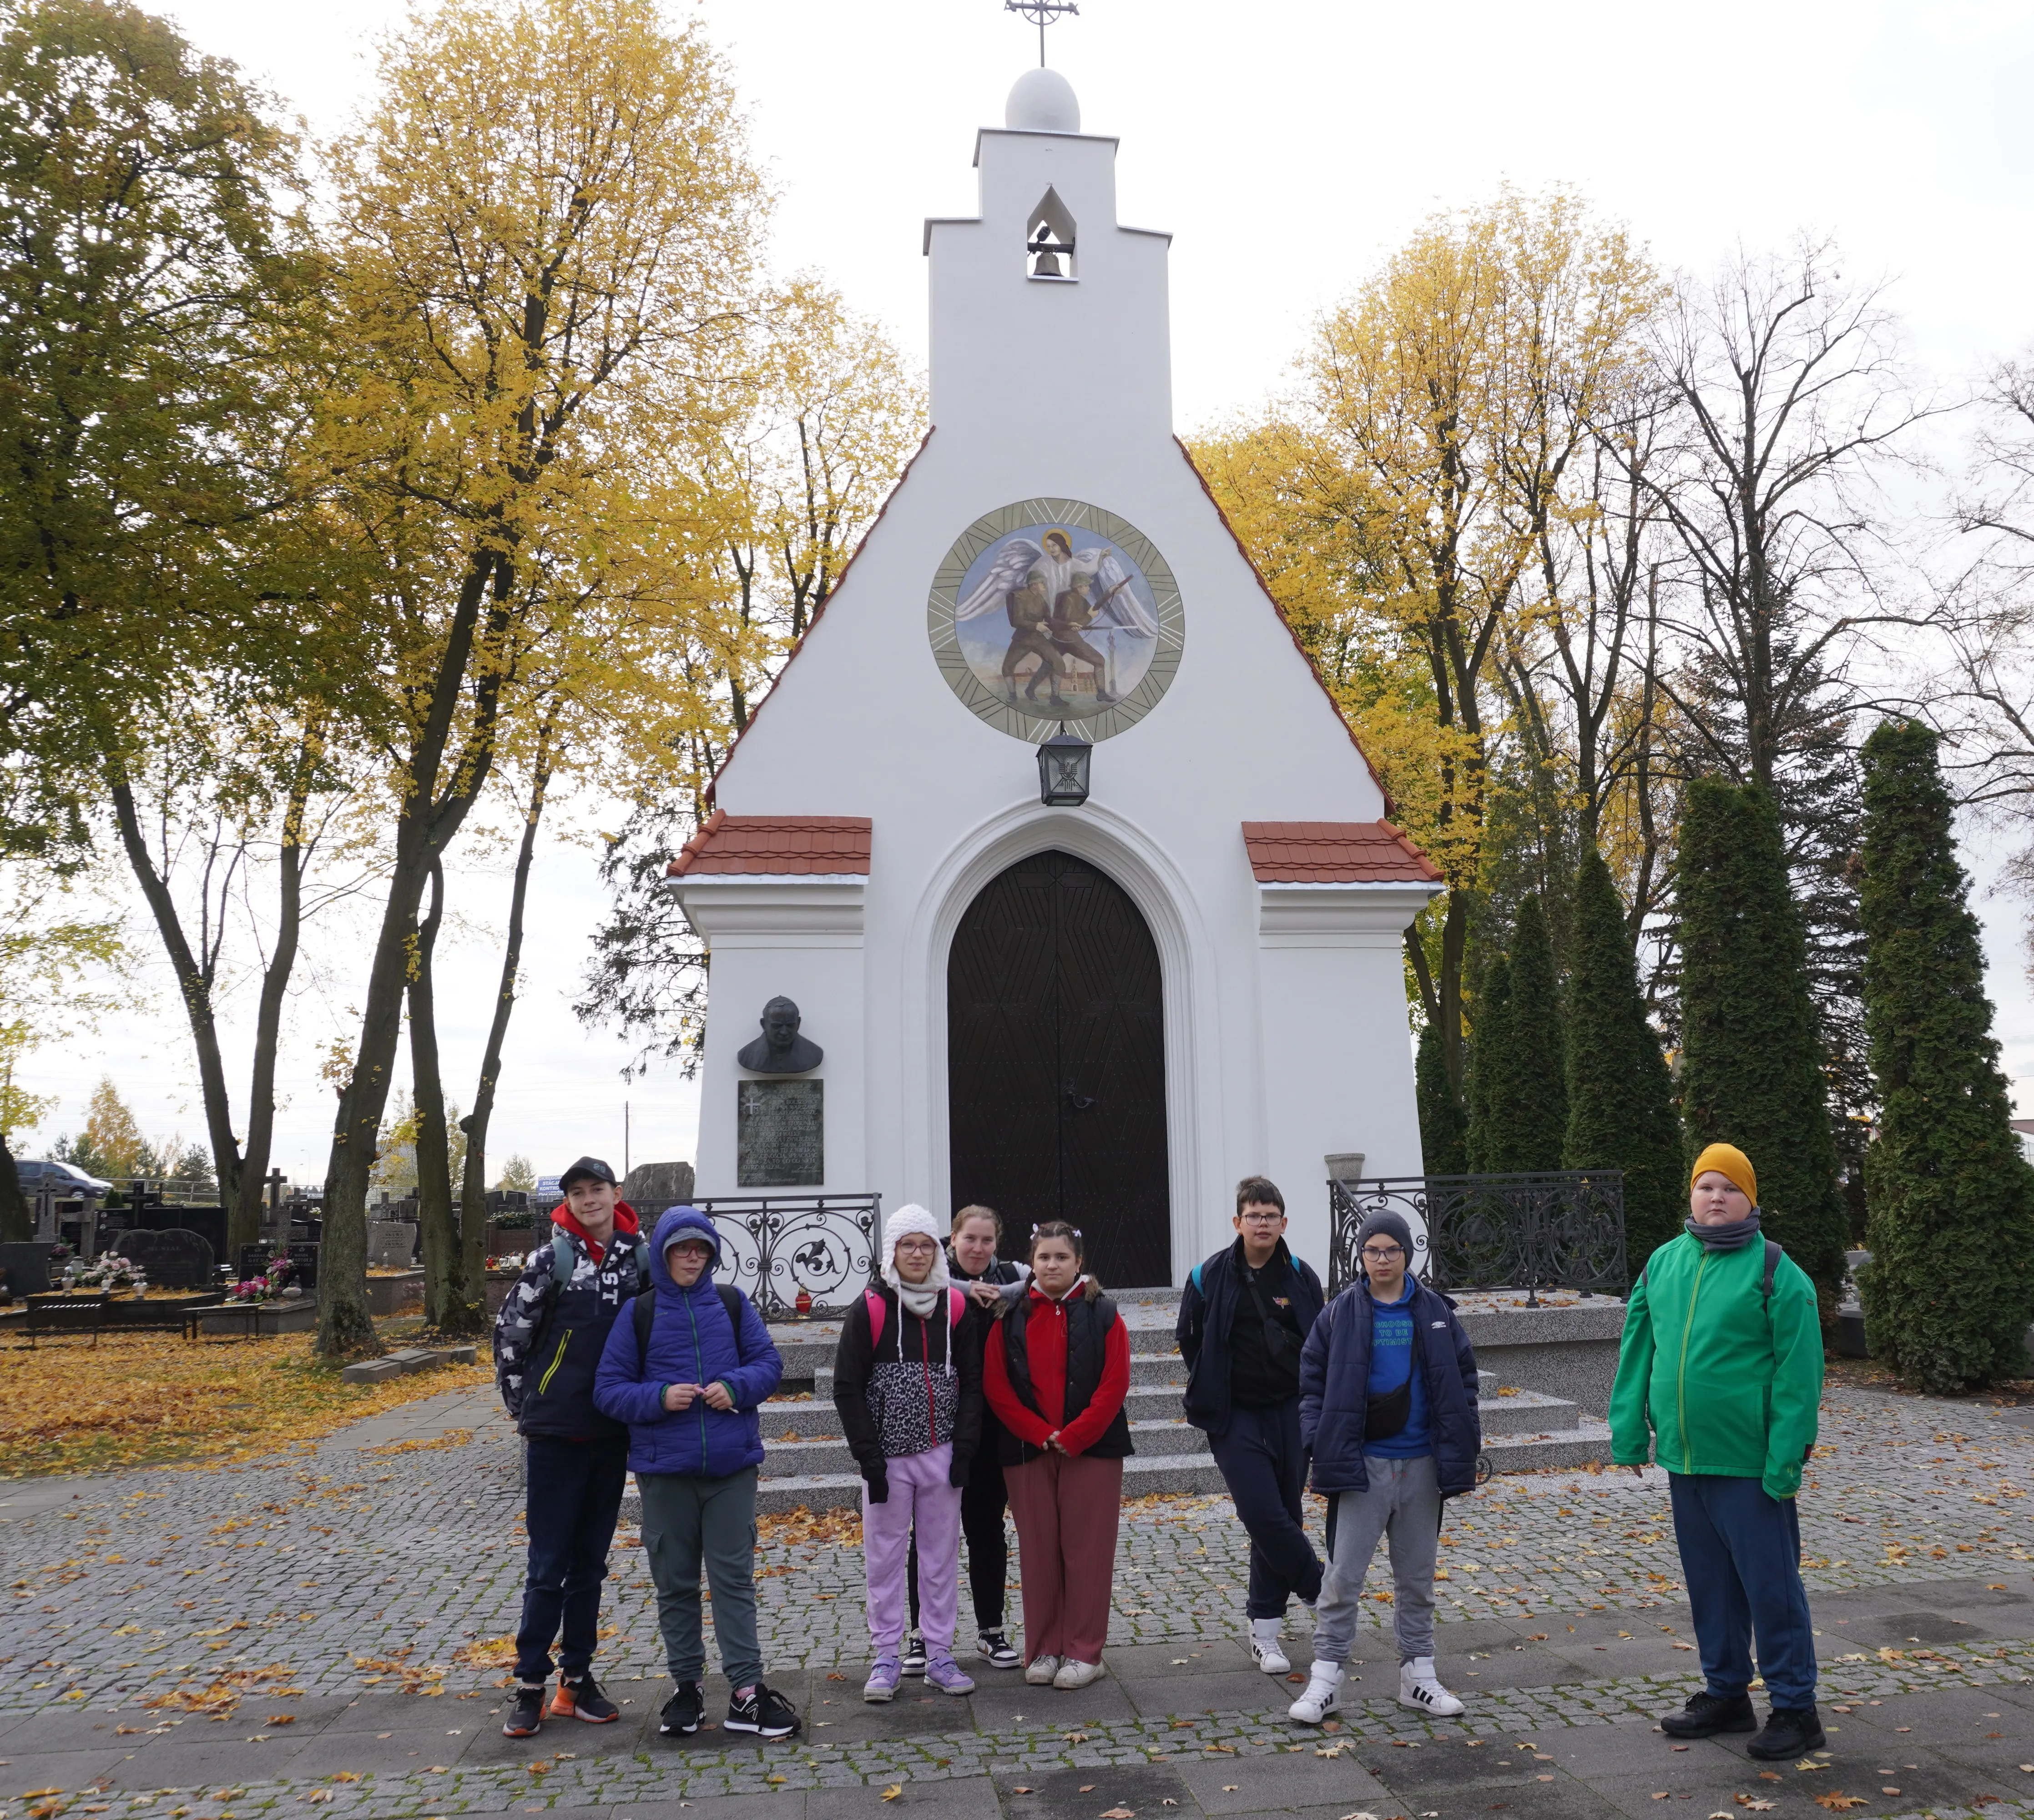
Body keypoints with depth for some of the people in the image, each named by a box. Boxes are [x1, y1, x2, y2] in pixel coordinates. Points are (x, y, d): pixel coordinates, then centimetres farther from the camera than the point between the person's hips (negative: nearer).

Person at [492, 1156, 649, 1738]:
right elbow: (510, 1334, -4)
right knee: (549, 1564, 2)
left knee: (591, 1561, 13)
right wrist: (525, 1405, -1)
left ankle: (576, 1679, 24)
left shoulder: (641, 1259, 0)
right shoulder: (552, 1260, -9)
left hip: (612, 1434, 3)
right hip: (555, 1433, -3)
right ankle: (530, 1686, 15)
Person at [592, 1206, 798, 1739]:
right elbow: (609, 1389, -2)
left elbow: (768, 1362, 4)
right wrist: (659, 1398, -19)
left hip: (732, 1465, 0)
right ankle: (687, 1686, 26)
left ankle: (746, 1691, 9)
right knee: (675, 1582, 11)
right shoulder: (638, 1314, -1)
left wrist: (737, 1387, -16)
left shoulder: (733, 1303, 3)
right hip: (664, 1469, 0)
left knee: (734, 1576, 4)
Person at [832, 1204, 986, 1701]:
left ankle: (940, 1655, 19)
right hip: (888, 1457, -2)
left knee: (942, 1556, 8)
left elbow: (972, 1382, 6)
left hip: (942, 1454, 2)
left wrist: (964, 1448, -2)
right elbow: (847, 1388, -5)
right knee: (885, 1557, 5)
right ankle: (886, 1658, 16)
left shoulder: (956, 1308, 3)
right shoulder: (869, 1310, -6)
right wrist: (870, 1458, -10)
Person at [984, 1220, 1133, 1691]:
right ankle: (1043, 1651, 18)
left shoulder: (1101, 1313, 0)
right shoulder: (1011, 1317, 4)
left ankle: (1083, 1652, 12)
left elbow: (1115, 1382, -6)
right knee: (1037, 1551, 7)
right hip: (1028, 1452, 2)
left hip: (1092, 1450, -2)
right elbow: (996, 1386, 0)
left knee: (1087, 1550, 2)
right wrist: (1041, 1434, -9)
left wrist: (1074, 1437, -12)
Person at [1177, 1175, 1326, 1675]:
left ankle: (1265, 1629, 19)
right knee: (1265, 1516, -11)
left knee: (1283, 1518, 6)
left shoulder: (1301, 1278, 2)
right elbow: (1190, 1340, 6)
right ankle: (1324, 1590, 13)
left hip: (1290, 1412, 2)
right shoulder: (1209, 1277, -4)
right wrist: (1215, 1390, 5)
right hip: (1235, 1416, -2)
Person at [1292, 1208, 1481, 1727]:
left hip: (1421, 1465, 2)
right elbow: (1314, 1380, 3)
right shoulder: (1340, 1314, 0)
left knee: (1418, 1577, 13)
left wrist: (1461, 1446, 3)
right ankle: (1325, 1677, 7)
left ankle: (1418, 1675, 24)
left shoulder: (1436, 1313, 4)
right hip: (1362, 1465, -2)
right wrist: (1321, 1442, -7)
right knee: (1343, 1576, -2)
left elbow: (1462, 1377, 10)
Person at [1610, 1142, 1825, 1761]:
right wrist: (1628, 1432, 7)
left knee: (1771, 1587, 3)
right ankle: (1726, 1694, 31)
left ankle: (1795, 1710, 17)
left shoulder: (1775, 1271, -10)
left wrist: (1785, 1461, -16)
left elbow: (1799, 1372, -13)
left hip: (1749, 1465, -6)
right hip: (1684, 1459, 6)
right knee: (1709, 1585, 17)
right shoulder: (1663, 1264, 7)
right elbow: (1637, 1352, 10)